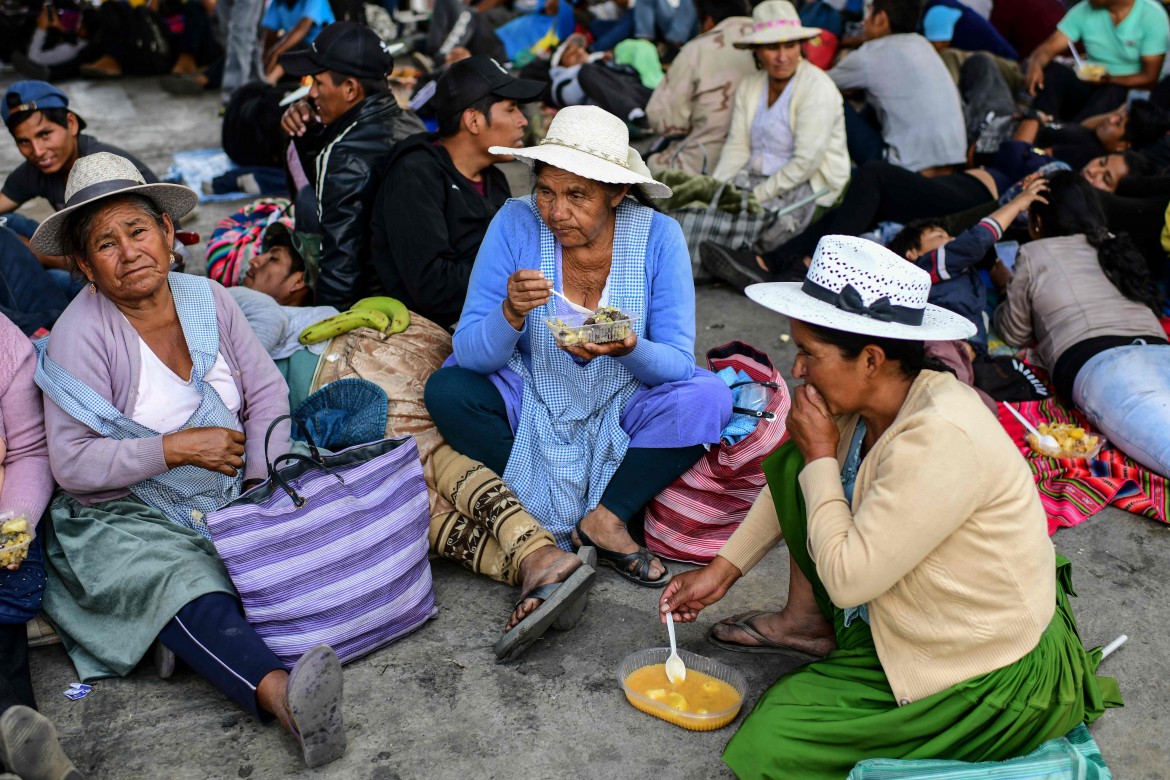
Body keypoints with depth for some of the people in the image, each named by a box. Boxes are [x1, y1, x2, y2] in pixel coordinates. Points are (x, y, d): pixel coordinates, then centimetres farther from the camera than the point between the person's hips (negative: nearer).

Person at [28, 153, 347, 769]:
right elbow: (72, 464, -15)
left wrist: (262, 483, -11)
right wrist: (176, 448, -23)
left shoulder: (206, 298, 2)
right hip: (125, 519, -5)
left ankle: (186, 634, -18)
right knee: (181, 581, -36)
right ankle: (278, 693, -56)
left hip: (225, 504, 6)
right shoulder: (81, 334, -13)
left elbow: (265, 391, 3)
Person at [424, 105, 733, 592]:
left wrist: (629, 349, -37)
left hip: (623, 412, 0)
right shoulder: (516, 224, -15)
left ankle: (605, 518, -14)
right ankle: (540, 525, -15)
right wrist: (512, 314, -39)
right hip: (534, 406, 0)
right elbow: (471, 355, -17)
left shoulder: (657, 236, -15)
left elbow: (677, 364, -15)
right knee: (446, 389, -25)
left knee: (707, 398, -24)